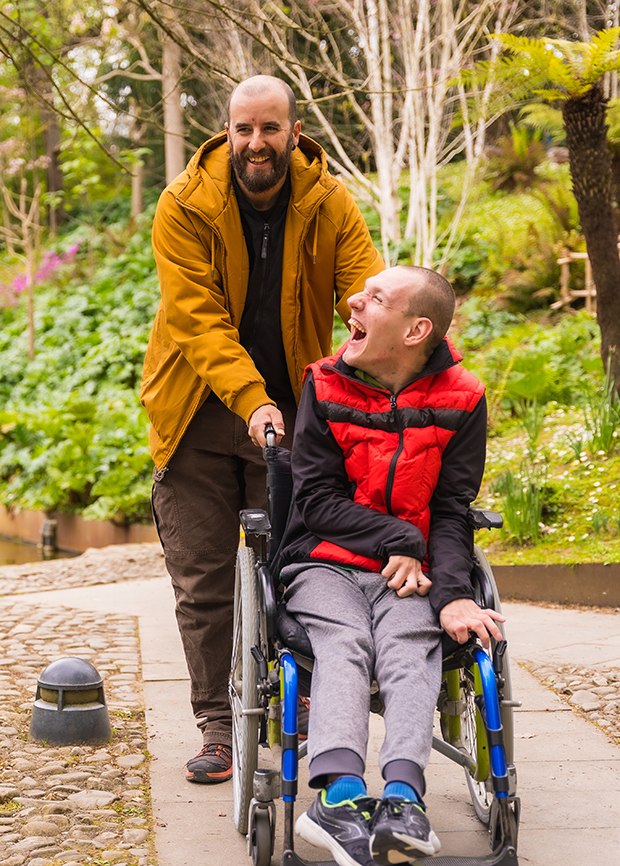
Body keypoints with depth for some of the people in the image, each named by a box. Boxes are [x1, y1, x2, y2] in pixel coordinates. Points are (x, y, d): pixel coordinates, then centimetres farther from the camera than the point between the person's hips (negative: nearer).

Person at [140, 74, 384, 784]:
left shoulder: (330, 206, -5)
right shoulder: (185, 207, -12)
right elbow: (198, 318, -19)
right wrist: (249, 400, -33)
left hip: (294, 409, 1)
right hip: (200, 414, -1)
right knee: (203, 579, 2)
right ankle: (218, 726, 13)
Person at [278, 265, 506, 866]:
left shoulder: (459, 400, 3)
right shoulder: (325, 386, 3)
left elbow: (451, 512, 1)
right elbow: (316, 499, 0)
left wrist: (452, 593, -16)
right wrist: (398, 539, -12)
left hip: (409, 570, 0)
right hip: (325, 564, 0)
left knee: (409, 647, -29)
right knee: (343, 642, -29)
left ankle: (401, 796, -47)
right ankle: (341, 792, -49)